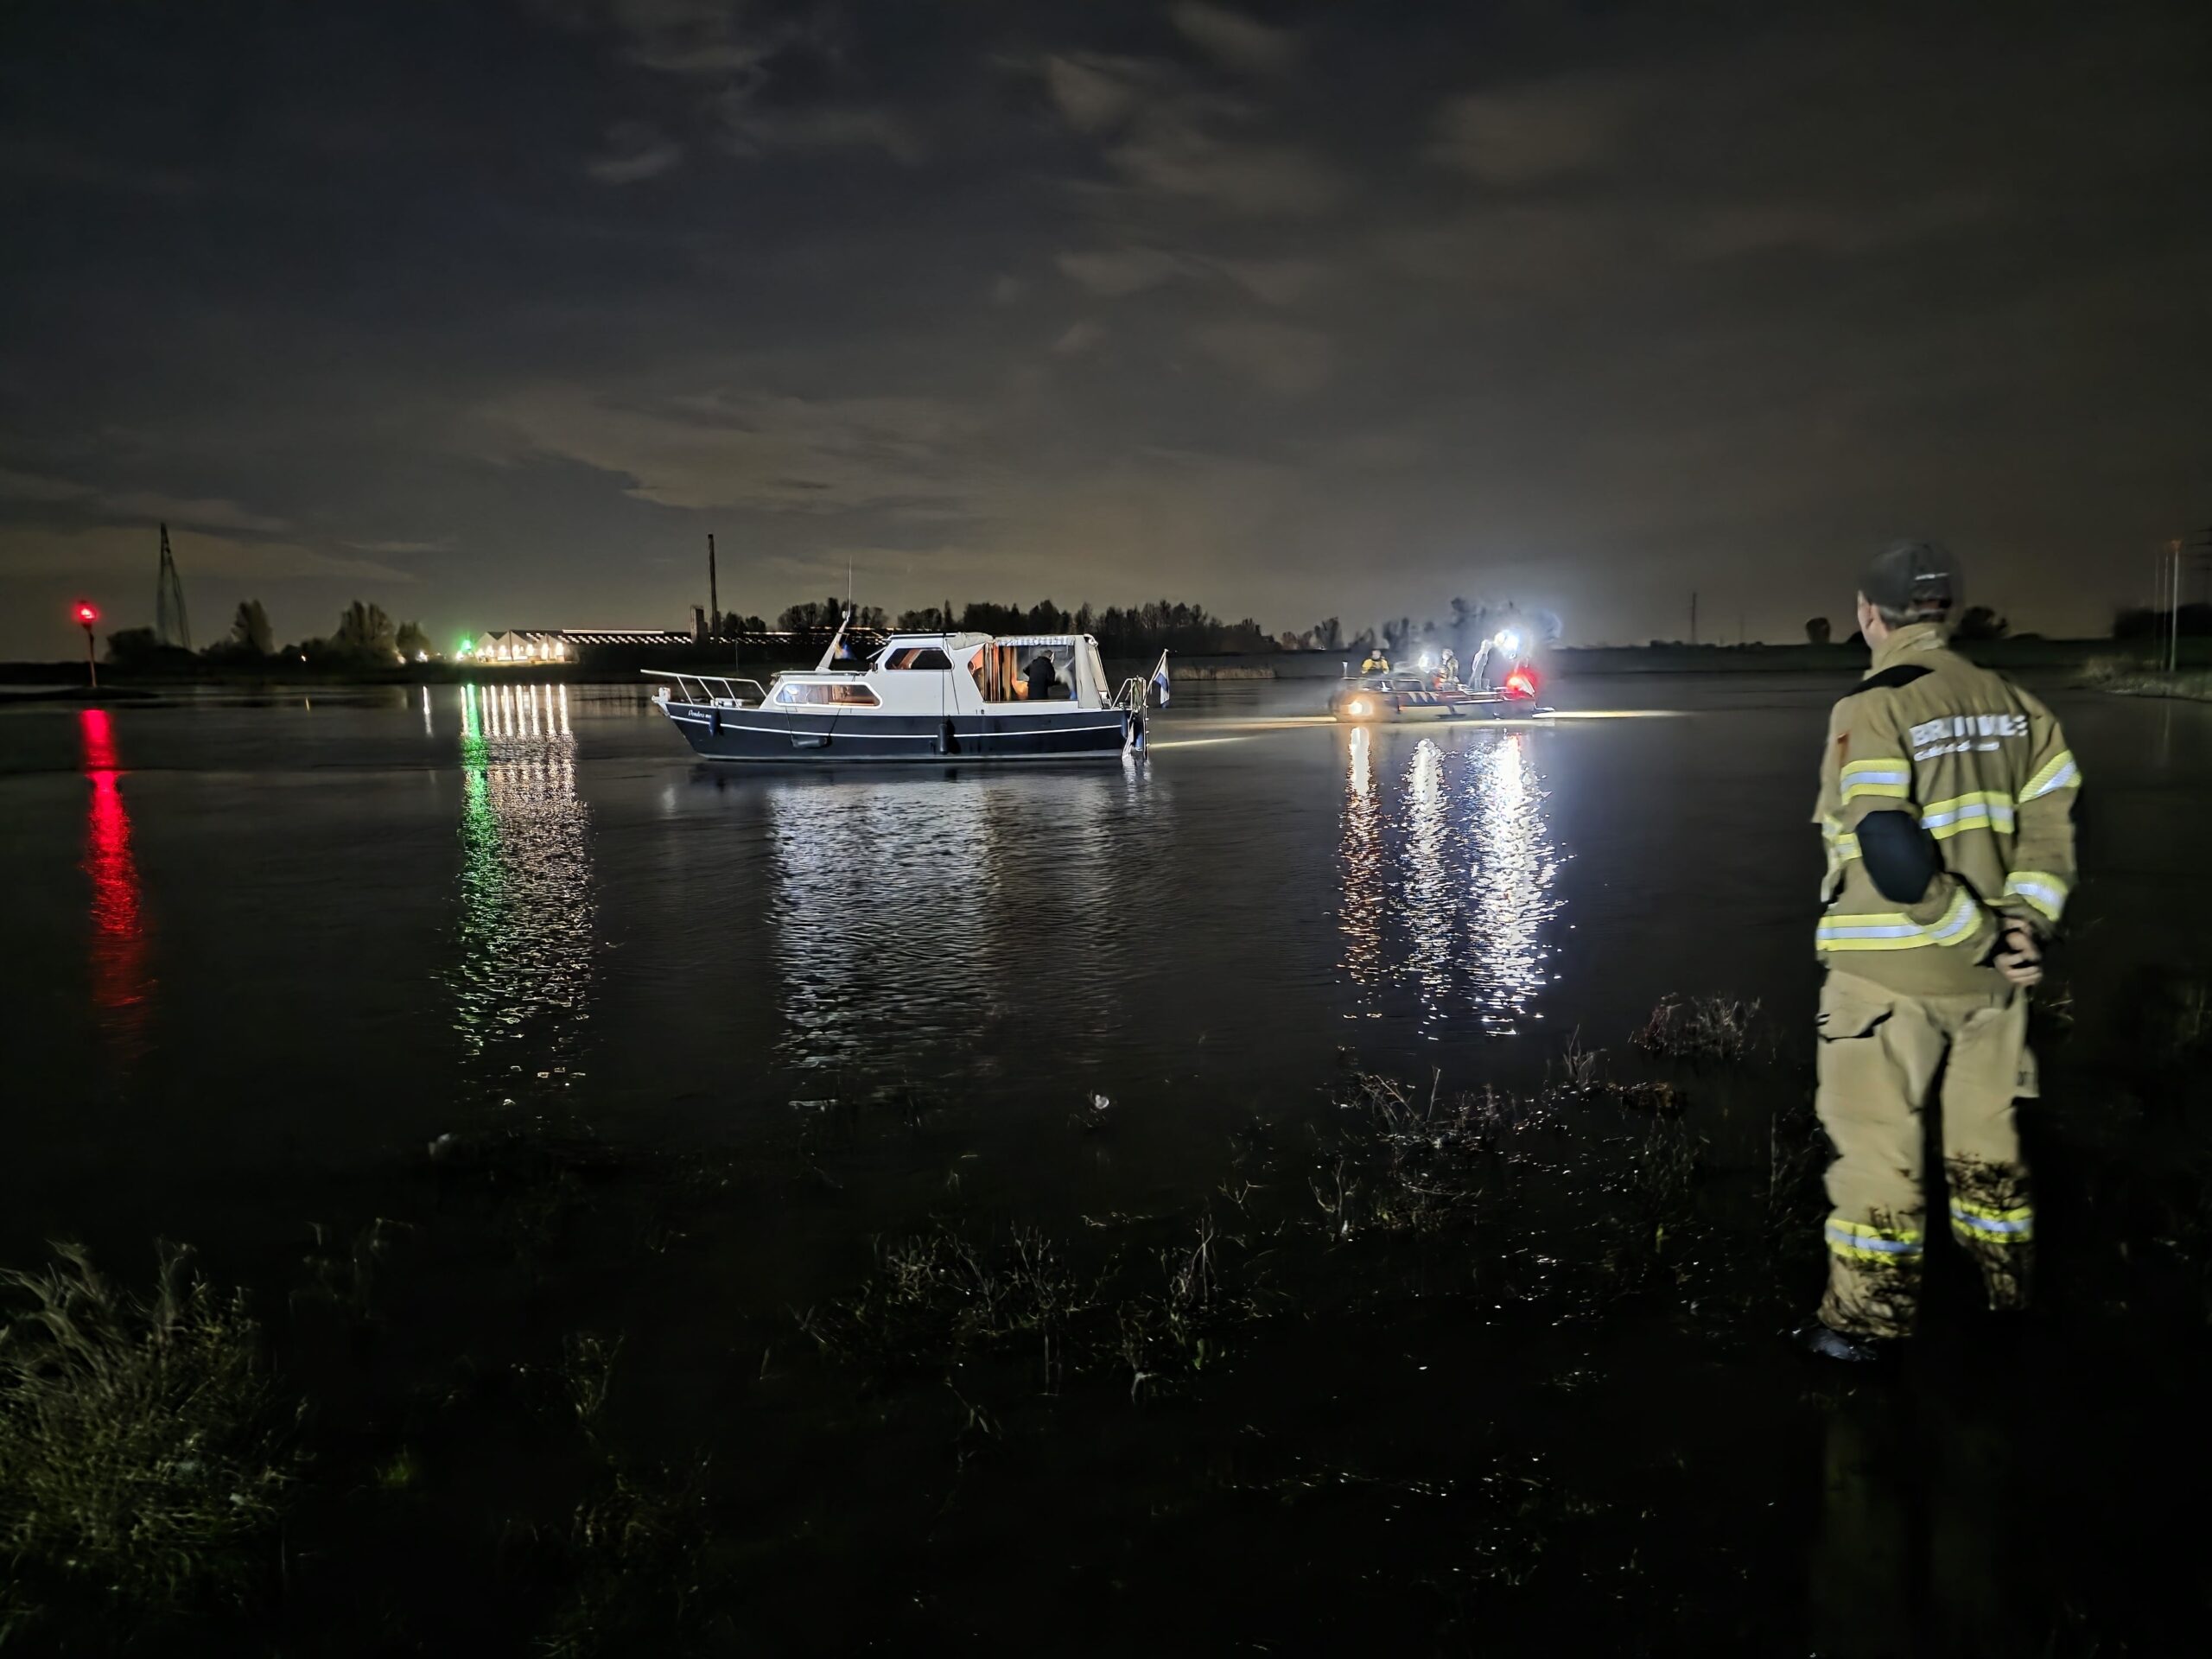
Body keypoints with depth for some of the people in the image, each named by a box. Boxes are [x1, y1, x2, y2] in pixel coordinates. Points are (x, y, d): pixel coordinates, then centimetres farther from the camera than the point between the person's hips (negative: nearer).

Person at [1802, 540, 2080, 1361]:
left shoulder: (1870, 709, -15)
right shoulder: (2013, 703, 6)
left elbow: (1894, 857, -23)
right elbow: (2053, 817, 2)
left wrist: (1985, 940, -14)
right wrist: (2021, 924, -4)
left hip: (1889, 970, -6)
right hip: (1988, 971, 6)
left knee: (1876, 1142, 5)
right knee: (1986, 1130, 21)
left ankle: (1869, 1318, 15)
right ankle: (2007, 1288, 37)